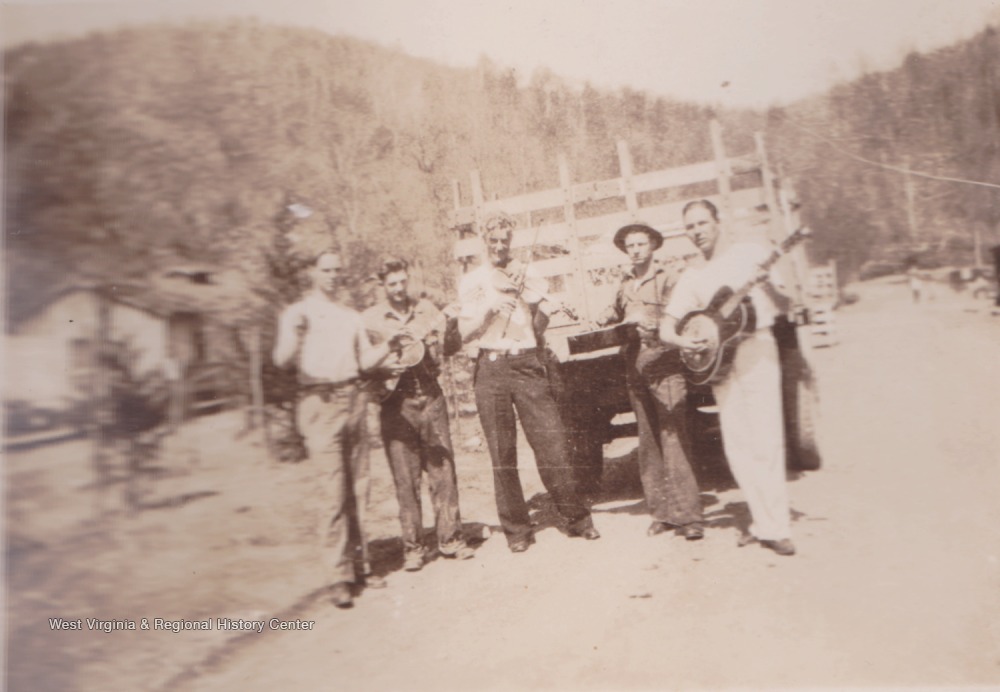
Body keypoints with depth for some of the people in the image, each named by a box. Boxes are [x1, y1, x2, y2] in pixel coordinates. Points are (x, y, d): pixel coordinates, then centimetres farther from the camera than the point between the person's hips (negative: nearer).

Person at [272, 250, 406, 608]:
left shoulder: (351, 316, 20)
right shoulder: (297, 313, 4)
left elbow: (366, 360, 14)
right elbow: (282, 360, -10)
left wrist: (388, 346, -4)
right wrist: (294, 335, -29)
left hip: (353, 400, 5)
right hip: (320, 404, -5)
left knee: (358, 488, 6)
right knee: (334, 492, -9)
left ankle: (360, 564, 15)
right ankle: (340, 575, -3)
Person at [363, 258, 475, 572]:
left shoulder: (426, 309, 9)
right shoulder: (370, 319, 2)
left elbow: (451, 349, 10)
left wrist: (450, 327, -9)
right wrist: (385, 366, -17)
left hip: (430, 397, 2)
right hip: (396, 404, -2)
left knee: (443, 469, 3)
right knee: (405, 479, 1)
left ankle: (450, 538, 15)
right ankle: (412, 548, 13)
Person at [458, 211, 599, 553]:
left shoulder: (527, 274, 12)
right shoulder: (472, 281, 9)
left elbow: (541, 326, 9)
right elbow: (466, 331, 2)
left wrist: (535, 303, -10)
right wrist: (491, 306, -12)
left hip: (528, 364, 0)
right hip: (491, 368, 0)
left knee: (551, 441, -4)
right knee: (502, 452, 2)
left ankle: (576, 517, 9)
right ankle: (516, 528, 13)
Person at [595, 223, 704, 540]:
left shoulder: (669, 278, 2)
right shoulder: (625, 284, 18)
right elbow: (616, 311, 34)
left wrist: (655, 325, -24)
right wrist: (607, 318, 13)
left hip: (664, 364, -5)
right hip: (634, 368, 6)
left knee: (673, 437, -11)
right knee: (648, 441, 5)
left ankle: (687, 514, -9)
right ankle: (662, 511, 10)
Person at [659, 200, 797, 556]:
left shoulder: (749, 253, 4)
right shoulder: (691, 278, 12)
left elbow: (783, 307, 3)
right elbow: (665, 329, 9)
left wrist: (766, 283, -17)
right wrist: (686, 341, -12)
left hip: (756, 350, -3)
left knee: (765, 442, -8)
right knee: (737, 447, 3)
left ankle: (773, 527, -1)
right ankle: (763, 520, 14)